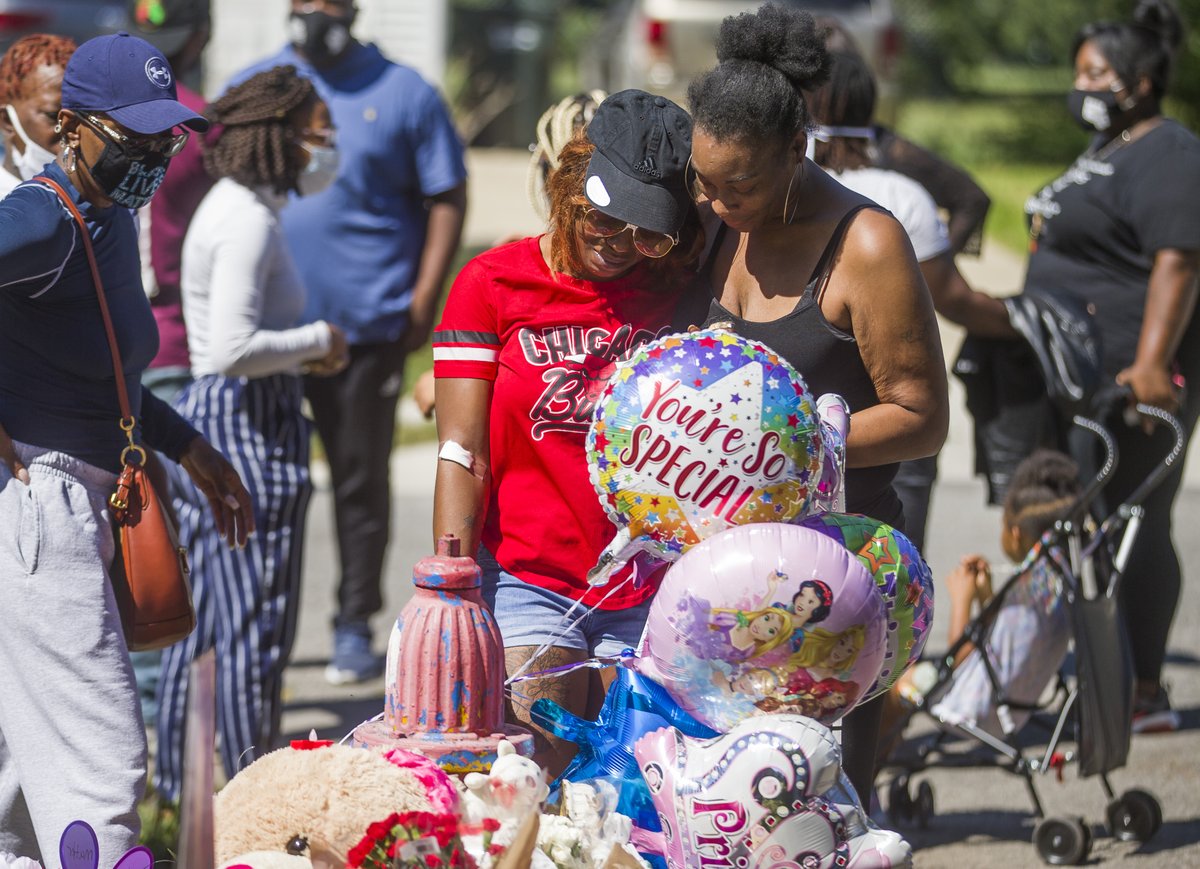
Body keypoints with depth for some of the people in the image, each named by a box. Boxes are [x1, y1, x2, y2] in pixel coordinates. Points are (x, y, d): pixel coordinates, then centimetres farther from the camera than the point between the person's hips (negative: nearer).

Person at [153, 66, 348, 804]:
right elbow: (233, 349, -27)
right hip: (247, 429, -11)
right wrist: (318, 340, -14)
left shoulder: (242, 208, 14)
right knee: (258, 628, -3)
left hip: (208, 417, 11)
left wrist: (305, 353, 12)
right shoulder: (248, 222, -19)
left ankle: (177, 791, 23)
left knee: (205, 619, 15)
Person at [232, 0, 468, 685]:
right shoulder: (252, 87, 9)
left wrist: (424, 298, -7)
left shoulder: (402, 92, 1)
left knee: (361, 479, 4)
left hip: (366, 325, -2)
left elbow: (447, 198, 2)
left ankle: (356, 627, 14)